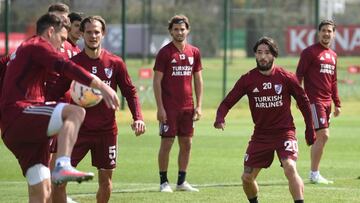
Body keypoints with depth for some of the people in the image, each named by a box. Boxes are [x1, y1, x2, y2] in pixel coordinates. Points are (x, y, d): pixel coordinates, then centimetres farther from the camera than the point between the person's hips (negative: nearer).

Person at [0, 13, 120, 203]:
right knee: (75, 113, -28)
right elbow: (66, 67, -16)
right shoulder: (37, 45, 1)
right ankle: (63, 166, -44)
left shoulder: (23, 50, 31)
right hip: (19, 113, -10)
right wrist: (100, 85, -22)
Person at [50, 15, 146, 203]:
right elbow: (57, 93, 1)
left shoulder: (115, 63, 0)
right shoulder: (73, 63, -3)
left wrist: (138, 117, -9)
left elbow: (130, 92, 5)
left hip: (106, 130, 1)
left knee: (106, 179, 8)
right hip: (79, 129, -1)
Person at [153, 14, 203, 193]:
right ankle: (164, 182, 6)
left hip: (187, 107, 5)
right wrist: (160, 107, -12)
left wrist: (199, 105, 6)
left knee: (186, 144, 7)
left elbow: (198, 80, 13)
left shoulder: (194, 52, 8)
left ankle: (182, 181, 16)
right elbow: (157, 81, -6)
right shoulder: (165, 52, -5)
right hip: (169, 107, -5)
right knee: (166, 143, -2)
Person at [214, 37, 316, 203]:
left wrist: (310, 130, 8)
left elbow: (303, 101, 6)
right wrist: (220, 118, -23)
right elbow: (227, 103, -1)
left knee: (290, 168, -26)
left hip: (284, 132, -3)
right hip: (260, 134, 3)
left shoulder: (286, 77, -7)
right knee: (247, 178, 2)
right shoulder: (247, 80, -3)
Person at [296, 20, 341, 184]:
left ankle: (315, 174, 13)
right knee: (323, 135, -13)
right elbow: (299, 75, -8)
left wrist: (337, 103, 20)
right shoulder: (310, 52, -5)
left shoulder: (333, 55, 18)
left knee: (321, 137, 8)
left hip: (327, 101, 8)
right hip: (314, 101, -8)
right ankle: (314, 175, -7)